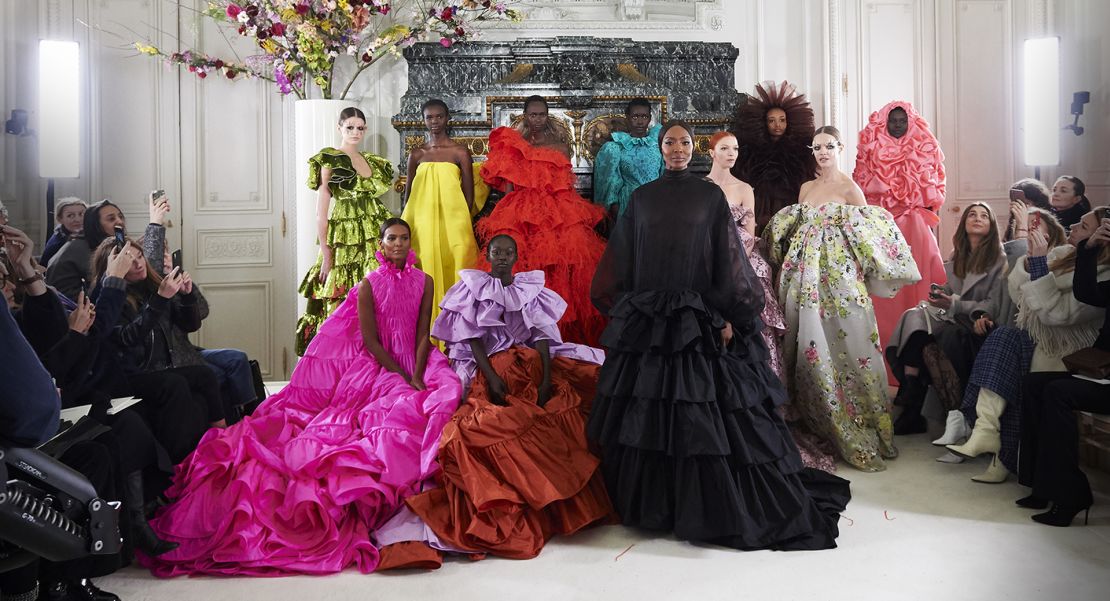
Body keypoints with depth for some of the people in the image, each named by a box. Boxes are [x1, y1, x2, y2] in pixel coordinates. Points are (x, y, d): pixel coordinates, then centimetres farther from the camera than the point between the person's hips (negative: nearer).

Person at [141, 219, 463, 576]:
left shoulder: (424, 282, 10)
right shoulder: (369, 285, 2)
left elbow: (423, 334, 4)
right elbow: (370, 340, -4)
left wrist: (417, 377, -13)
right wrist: (404, 379, -13)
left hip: (415, 363, 3)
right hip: (377, 367, -3)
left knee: (446, 388, -26)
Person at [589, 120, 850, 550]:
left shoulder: (710, 195, 5)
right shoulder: (642, 197, 11)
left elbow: (728, 259, 0)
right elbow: (621, 260, 11)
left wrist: (728, 317, -9)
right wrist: (623, 311, 2)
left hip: (698, 318, -2)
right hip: (647, 320, 2)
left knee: (703, 414, -3)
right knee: (646, 415, 4)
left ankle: (712, 508, 10)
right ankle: (650, 503, 17)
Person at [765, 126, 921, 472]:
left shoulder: (850, 188, -1)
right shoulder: (806, 188, 15)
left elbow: (867, 234, -1)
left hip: (838, 274, -5)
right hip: (806, 274, 5)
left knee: (843, 342, -6)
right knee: (810, 343, 6)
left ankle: (855, 433, 5)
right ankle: (820, 423, 18)